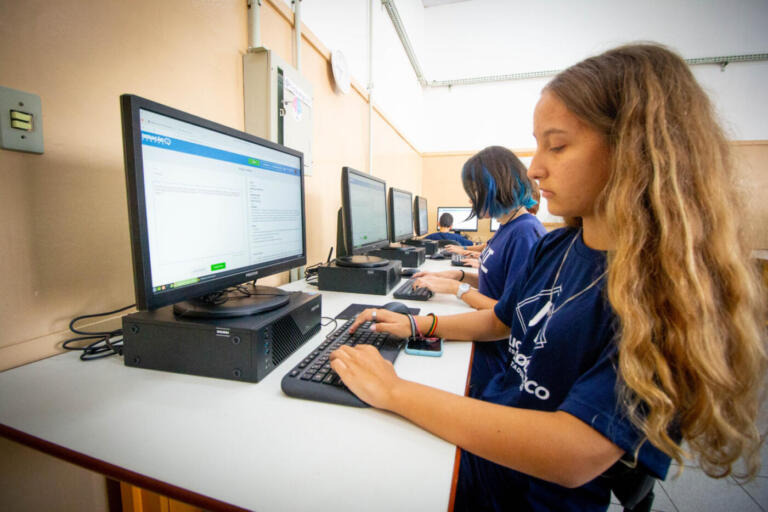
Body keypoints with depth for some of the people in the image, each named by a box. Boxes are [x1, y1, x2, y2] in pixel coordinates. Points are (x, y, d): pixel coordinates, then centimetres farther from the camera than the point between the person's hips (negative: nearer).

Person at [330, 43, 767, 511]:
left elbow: (574, 456, -32)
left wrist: (395, 392, -29)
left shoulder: (679, 291, -25)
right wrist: (417, 325, 5)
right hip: (477, 443, 6)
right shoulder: (554, 247, -2)